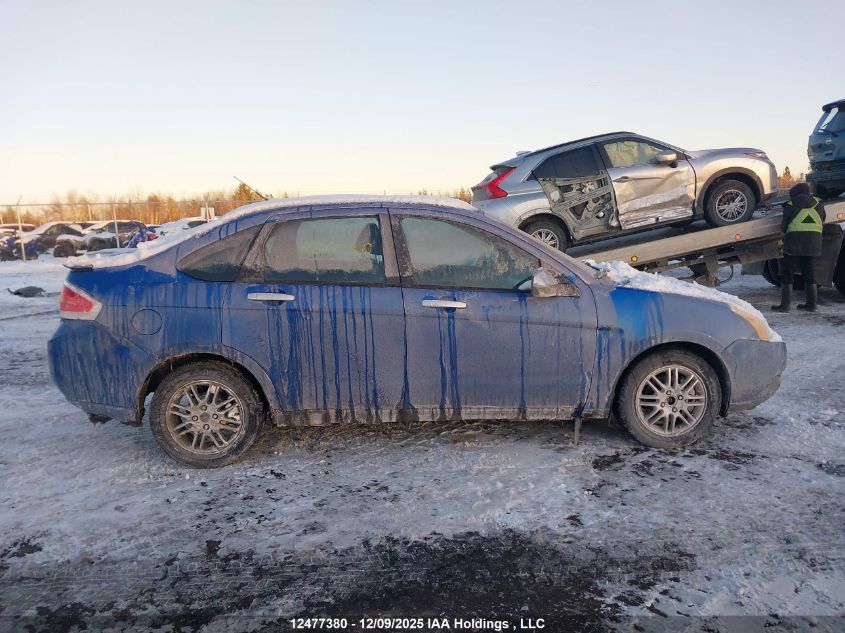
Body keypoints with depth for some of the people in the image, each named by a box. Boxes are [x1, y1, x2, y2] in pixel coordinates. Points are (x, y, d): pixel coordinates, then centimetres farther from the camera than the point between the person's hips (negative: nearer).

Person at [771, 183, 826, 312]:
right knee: (809, 275, 14)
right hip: (813, 245, 4)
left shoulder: (790, 206, 0)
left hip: (794, 245, -4)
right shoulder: (819, 206, 12)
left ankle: (785, 305, -4)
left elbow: (784, 227, 5)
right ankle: (811, 304, 17)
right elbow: (822, 226, 18)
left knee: (787, 275, 0)